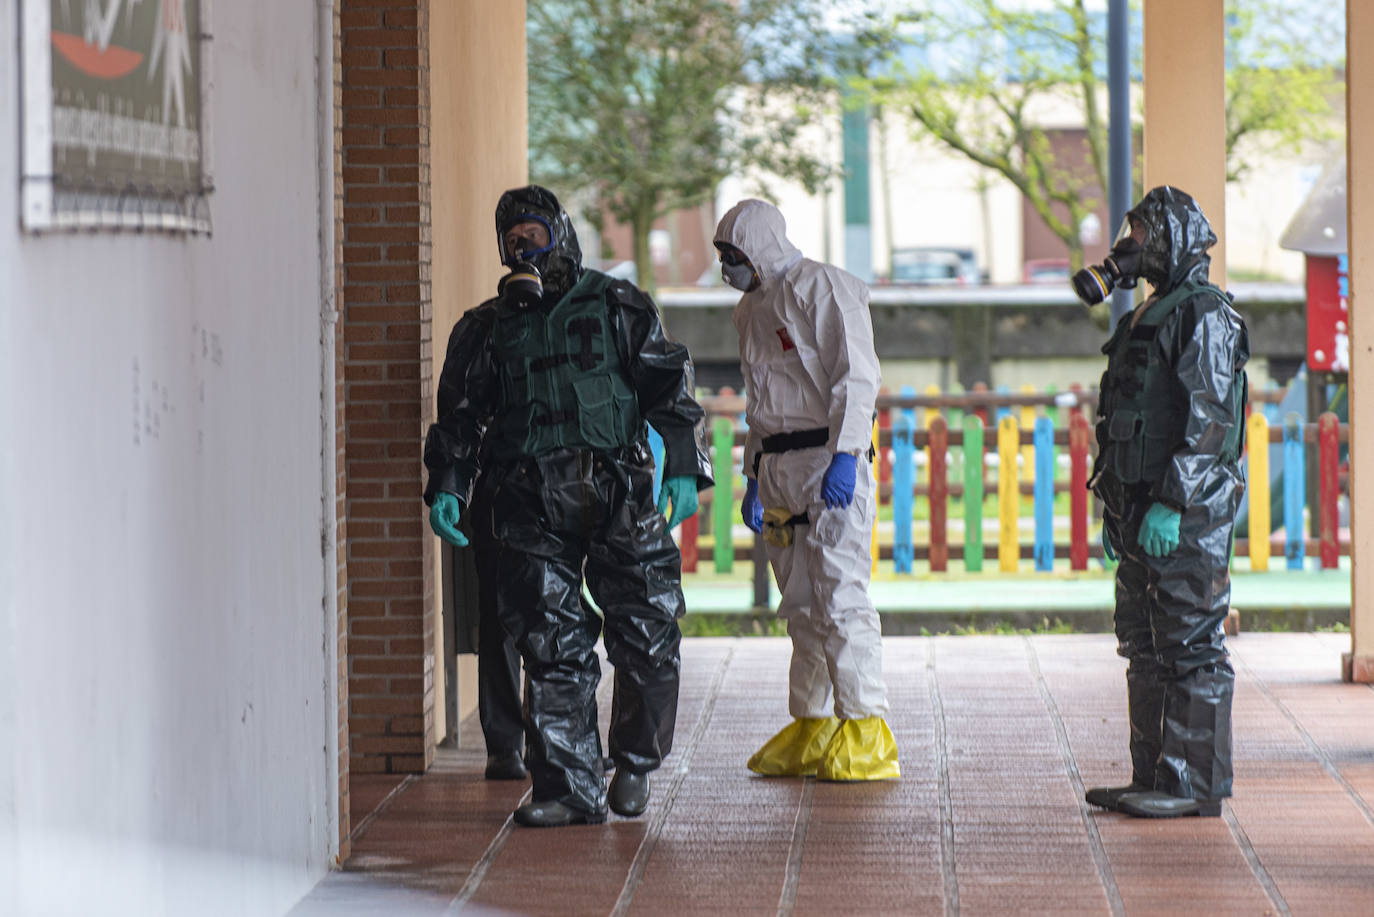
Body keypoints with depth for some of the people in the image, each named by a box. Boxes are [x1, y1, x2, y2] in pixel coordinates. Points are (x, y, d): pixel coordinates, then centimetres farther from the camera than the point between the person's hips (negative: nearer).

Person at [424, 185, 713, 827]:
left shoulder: (618, 307, 11)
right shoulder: (486, 329, 15)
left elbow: (668, 387, 9)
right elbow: (459, 414, 15)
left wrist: (684, 467, -2)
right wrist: (447, 487, 1)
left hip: (617, 492, -1)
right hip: (530, 505, 1)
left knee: (648, 638, -5)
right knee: (552, 651, -4)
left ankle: (635, 762, 16)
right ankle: (570, 788, 0)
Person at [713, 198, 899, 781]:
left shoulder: (823, 289, -6)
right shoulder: (752, 309, 20)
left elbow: (857, 377, -14)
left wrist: (845, 455, -22)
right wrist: (753, 477, 22)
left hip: (829, 457, -8)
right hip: (778, 465, 8)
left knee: (839, 595, -12)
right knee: (800, 603, 8)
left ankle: (865, 732, -11)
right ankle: (812, 727, 12)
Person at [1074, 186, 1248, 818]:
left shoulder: (1205, 316, -12)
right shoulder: (1148, 318, 19)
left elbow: (1208, 422, -19)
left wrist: (1171, 504, -23)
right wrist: (1117, 507, 22)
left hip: (1187, 514, -10)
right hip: (1144, 515, 10)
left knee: (1190, 647, -7)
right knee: (1145, 647, 11)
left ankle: (1197, 785, -4)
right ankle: (1154, 778, 16)